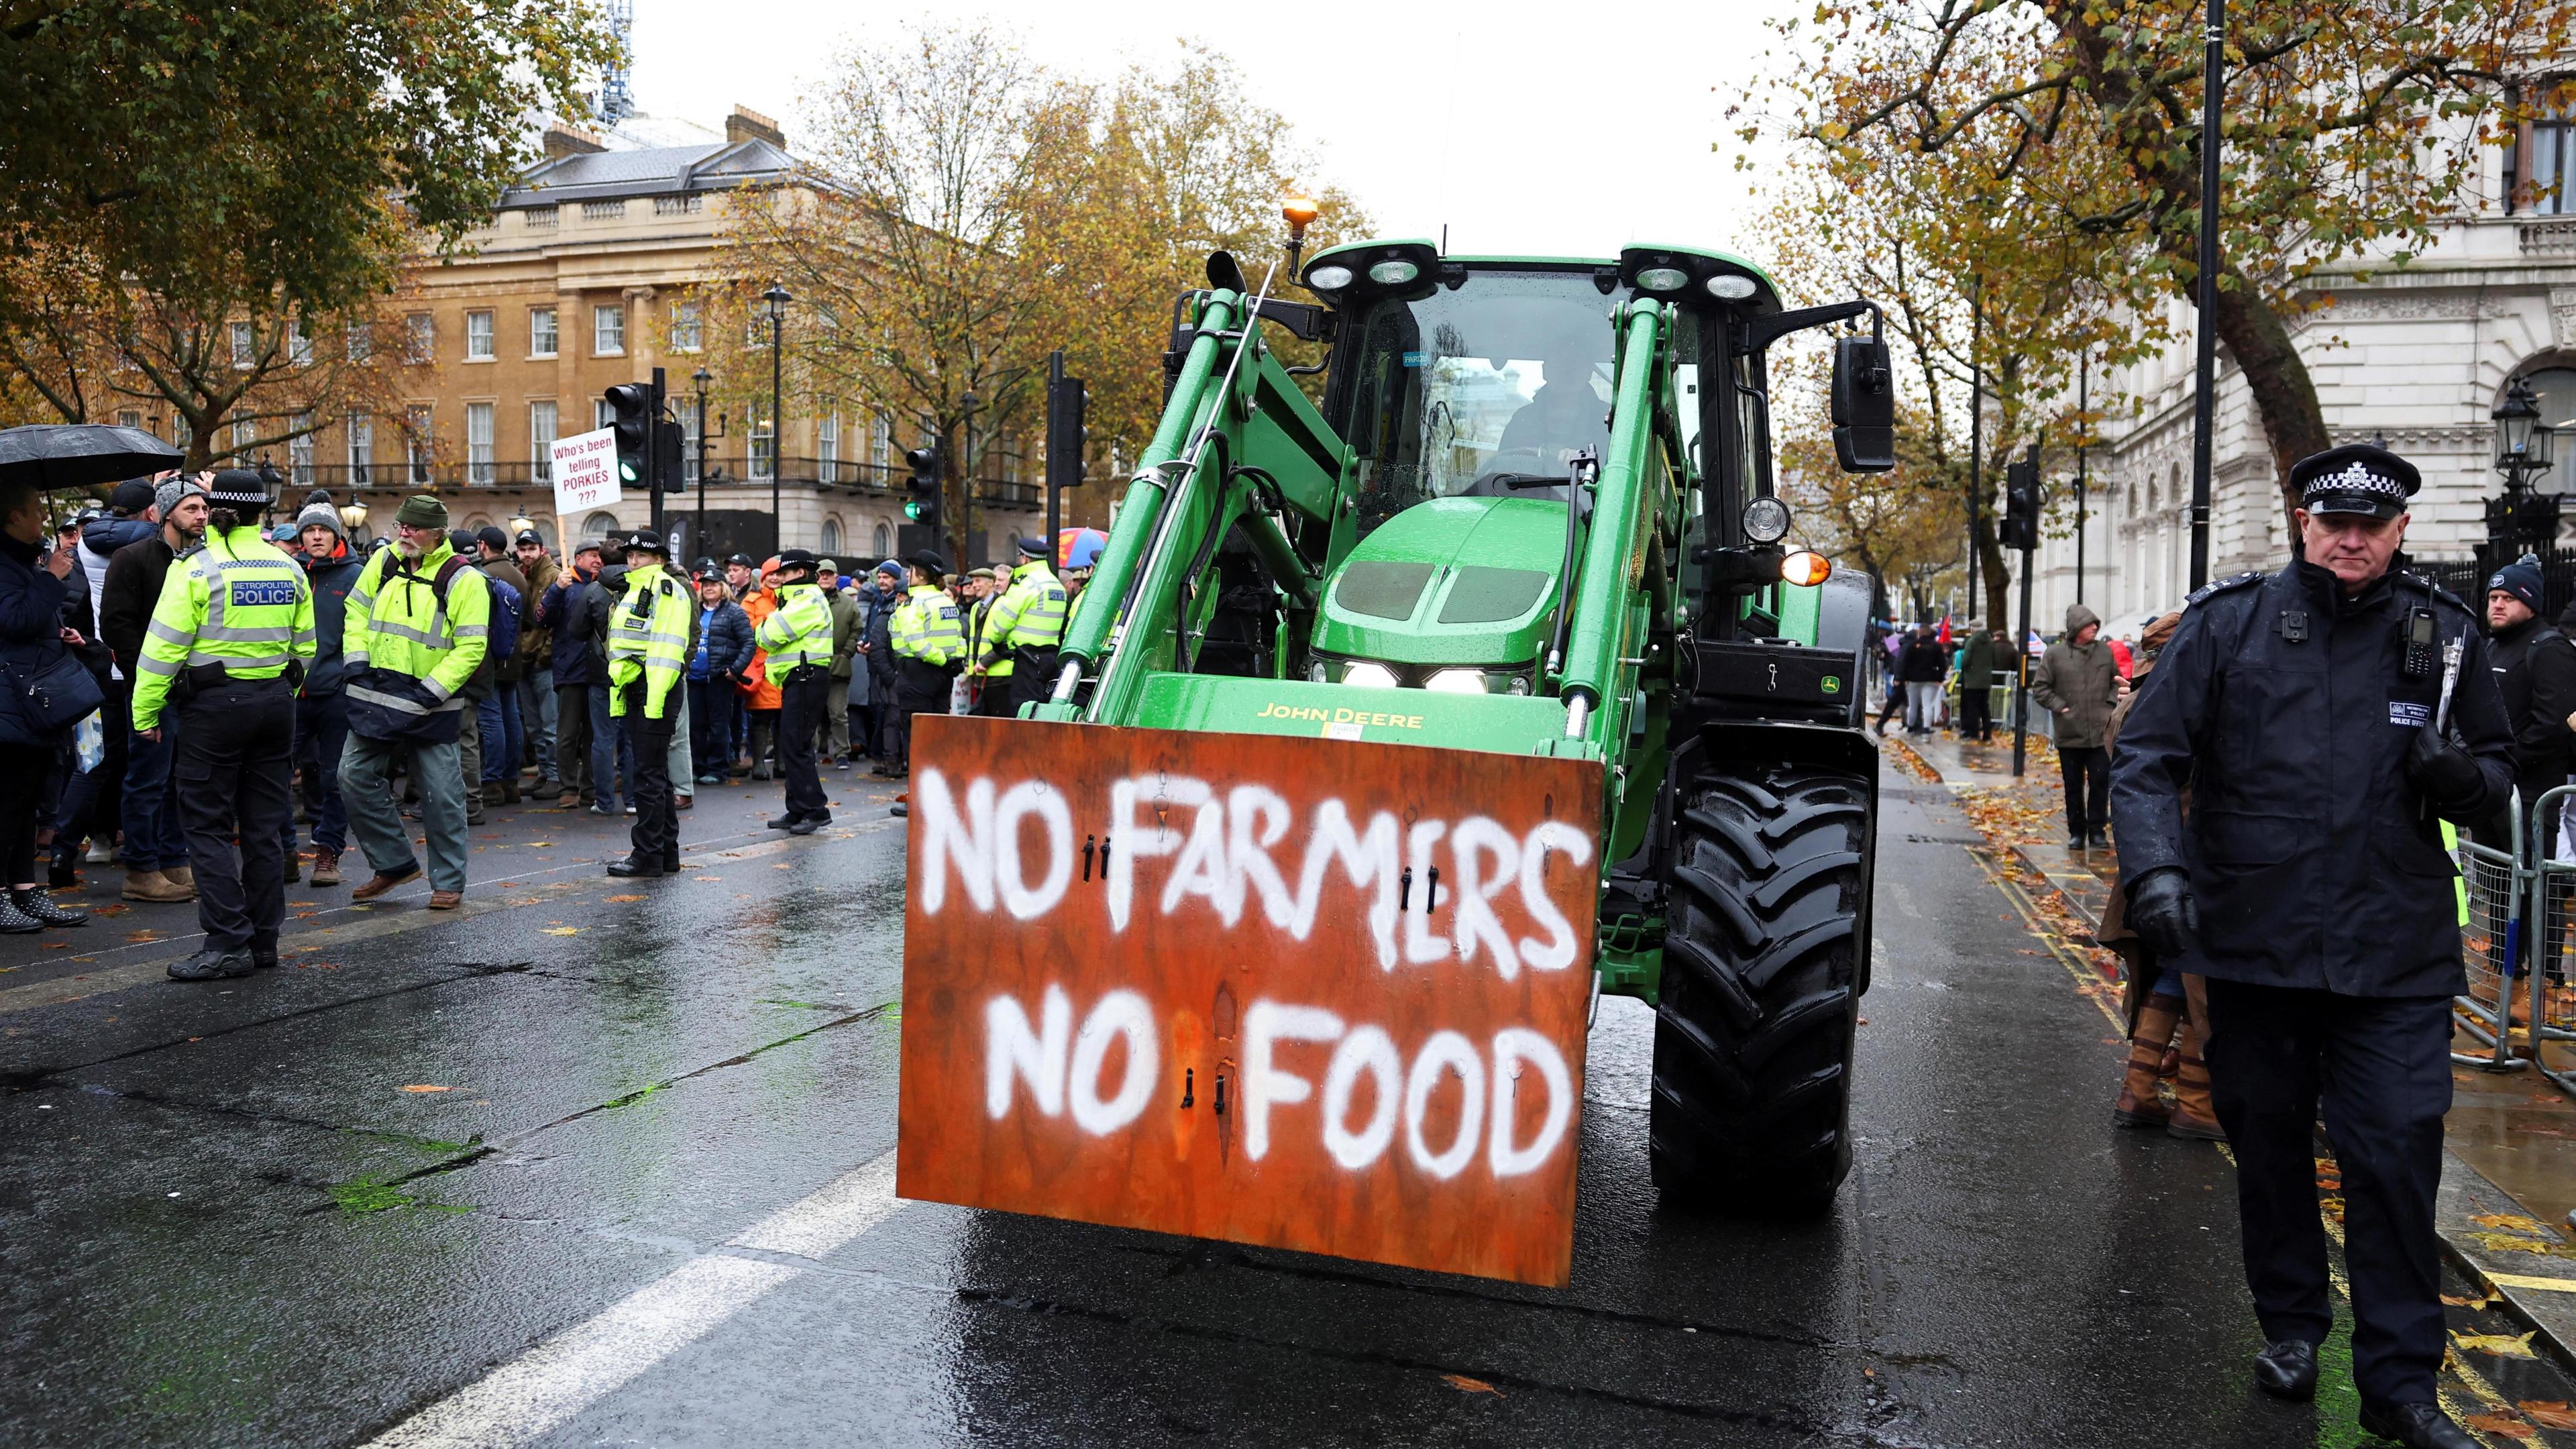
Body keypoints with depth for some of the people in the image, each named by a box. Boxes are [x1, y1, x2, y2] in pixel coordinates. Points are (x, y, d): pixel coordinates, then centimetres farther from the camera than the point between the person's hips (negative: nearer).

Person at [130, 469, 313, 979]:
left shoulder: (197, 566, -9)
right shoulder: (289, 568, 7)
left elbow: (165, 645, -10)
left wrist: (146, 711, -3)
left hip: (214, 703, -5)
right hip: (275, 701, 5)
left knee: (209, 826, 1)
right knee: (264, 825, 10)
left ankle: (229, 945, -3)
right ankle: (263, 939, 14)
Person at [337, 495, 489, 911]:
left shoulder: (463, 579, -9)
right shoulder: (384, 561, 6)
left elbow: (470, 647, -12)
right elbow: (357, 611, 15)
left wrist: (430, 692, -17)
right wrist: (357, 662, 1)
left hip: (430, 704, -5)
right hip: (375, 697, 5)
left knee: (441, 795, -1)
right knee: (355, 779, 6)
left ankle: (448, 883, 12)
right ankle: (395, 863, 21)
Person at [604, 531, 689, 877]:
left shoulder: (665, 589, -10)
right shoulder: (635, 590, 21)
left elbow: (668, 648, -18)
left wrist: (656, 697, -23)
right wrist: (619, 693, 21)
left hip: (656, 691, -10)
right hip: (635, 690, 10)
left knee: (649, 775, -7)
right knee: (655, 774, 13)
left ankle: (647, 855, -2)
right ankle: (667, 853, 19)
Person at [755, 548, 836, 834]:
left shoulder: (808, 600, -12)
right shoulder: (800, 598, 23)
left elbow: (772, 634, -17)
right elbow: (767, 636, 20)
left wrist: (763, 630, 3)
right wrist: (767, 632, -1)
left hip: (806, 679, -11)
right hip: (798, 678, 11)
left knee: (795, 746, -12)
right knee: (793, 746, 12)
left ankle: (815, 810, -9)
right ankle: (798, 811, 17)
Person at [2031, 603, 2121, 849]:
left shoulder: (2105, 651, 5)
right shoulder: (2055, 654, -2)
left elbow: (2118, 681, 15)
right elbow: (2040, 687, 2)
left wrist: (2111, 704, 1)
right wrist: (2060, 707, -7)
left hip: (2101, 734, 1)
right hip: (2069, 734, -1)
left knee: (2100, 783, 0)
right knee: (2073, 786, 8)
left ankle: (2097, 830, 11)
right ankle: (2076, 832, 17)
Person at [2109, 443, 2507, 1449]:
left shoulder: (2443, 636, 5)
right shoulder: (2228, 623, 0)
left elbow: (2498, 770, 16)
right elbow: (2146, 756, -4)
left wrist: (2463, 777, -9)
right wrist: (2156, 867, -20)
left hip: (2396, 952, 0)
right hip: (2256, 940, 0)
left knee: (2396, 1153, -3)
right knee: (2268, 1141, 13)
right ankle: (2290, 1326, 33)